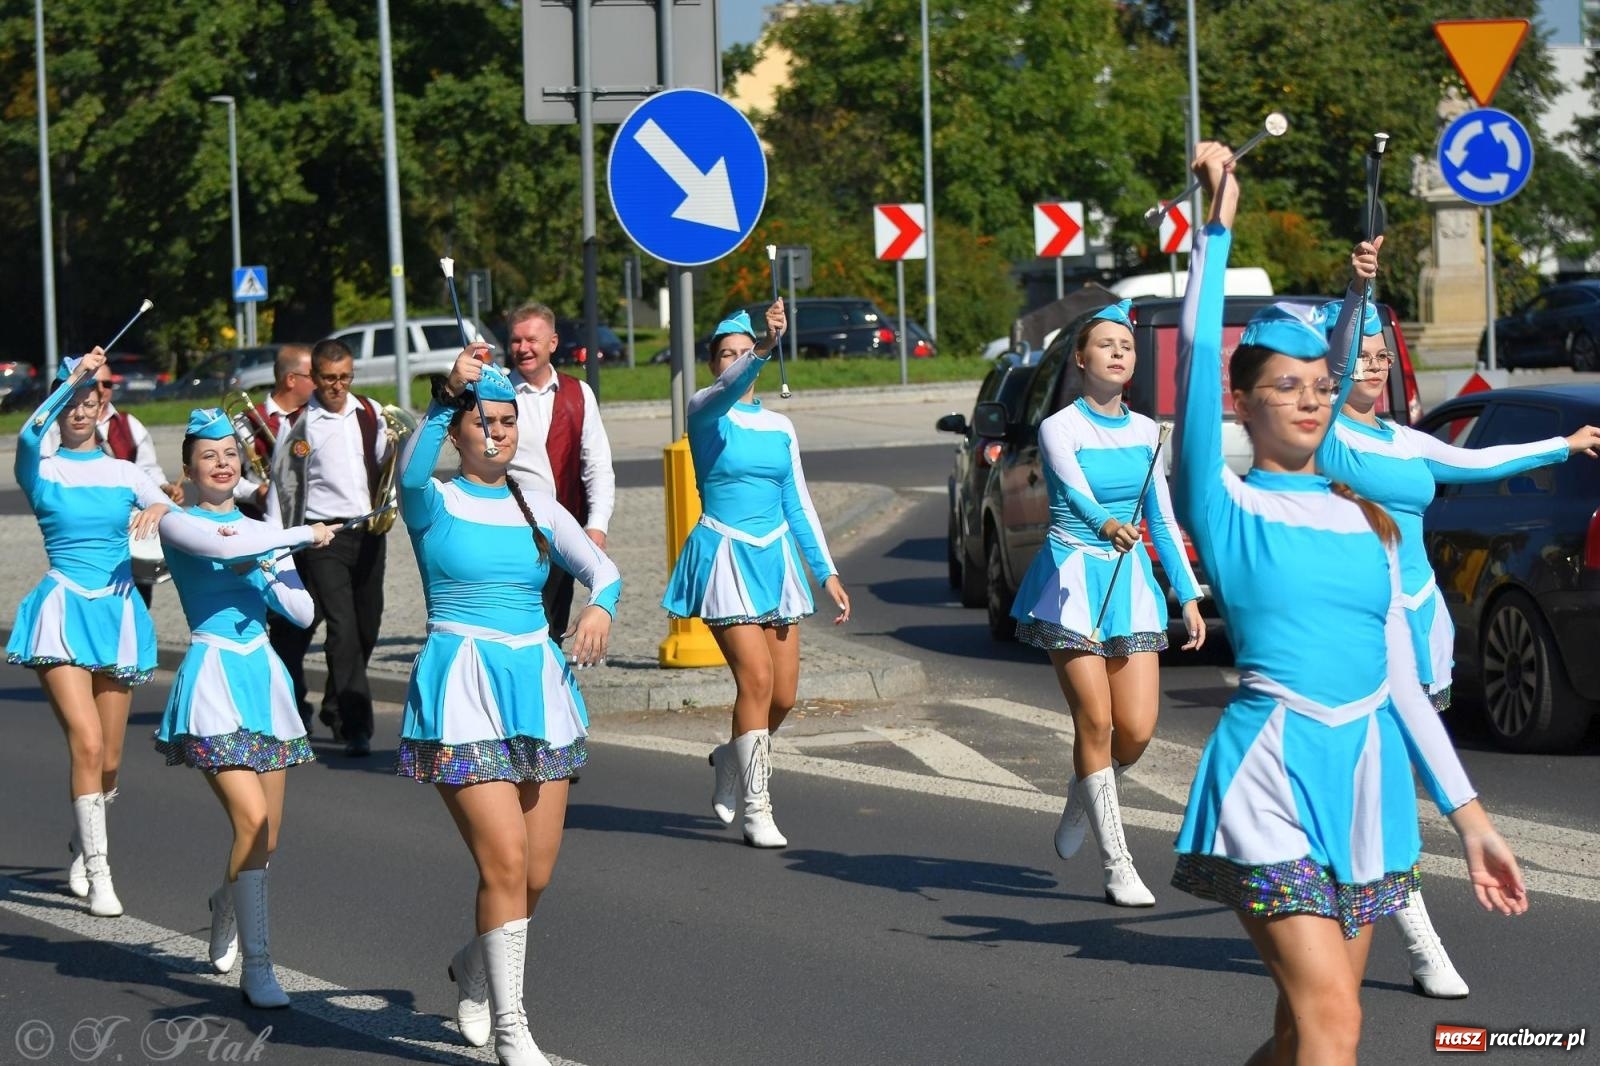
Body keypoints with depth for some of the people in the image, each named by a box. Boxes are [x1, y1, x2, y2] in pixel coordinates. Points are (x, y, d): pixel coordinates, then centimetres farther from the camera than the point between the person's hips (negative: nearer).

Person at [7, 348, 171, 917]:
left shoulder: (124, 473, 11)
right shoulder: (43, 470, 2)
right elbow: (30, 433, -20)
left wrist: (158, 510, -20)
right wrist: (73, 378, -27)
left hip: (117, 613, 3)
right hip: (63, 611, -3)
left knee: (109, 757, 7)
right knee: (86, 742, -18)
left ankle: (83, 846, 34)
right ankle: (98, 872, -13)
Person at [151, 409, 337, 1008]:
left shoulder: (265, 534, 13)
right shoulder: (179, 525, -1)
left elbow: (303, 612, 6)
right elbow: (224, 545, -23)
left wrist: (259, 564, -8)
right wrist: (307, 535, -12)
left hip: (263, 675, 5)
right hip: (213, 677, -5)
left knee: (265, 838, 8)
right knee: (252, 820, -19)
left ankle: (227, 905, 43)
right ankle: (256, 968, -13)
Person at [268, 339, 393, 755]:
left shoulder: (370, 412, 8)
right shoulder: (300, 423, -4)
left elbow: (385, 460, 18)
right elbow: (284, 484, -1)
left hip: (368, 532, 5)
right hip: (325, 536, -5)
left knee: (366, 629, 10)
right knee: (343, 630, -13)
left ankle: (337, 708, 29)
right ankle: (354, 725, -14)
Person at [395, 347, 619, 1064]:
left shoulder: (537, 510, 12)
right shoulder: (435, 503, -2)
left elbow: (601, 567, 7)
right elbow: (411, 472, -25)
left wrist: (600, 605, -16)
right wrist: (447, 397, -37)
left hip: (536, 682, 5)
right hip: (462, 687, -5)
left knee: (537, 872, 7)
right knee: (505, 861, -14)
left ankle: (475, 968, 37)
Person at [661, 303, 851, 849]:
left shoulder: (780, 427, 12)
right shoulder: (705, 411, -3)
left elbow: (798, 503, 15)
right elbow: (727, 391, -27)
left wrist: (827, 571, 8)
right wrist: (765, 347, -45)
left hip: (775, 558, 5)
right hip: (724, 556, -5)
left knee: (784, 695, 4)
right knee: (756, 679, -15)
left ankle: (734, 758, 34)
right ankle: (757, 809, -7)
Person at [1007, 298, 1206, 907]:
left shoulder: (1144, 433, 10)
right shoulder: (1059, 429, -6)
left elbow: (1162, 518, 15)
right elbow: (1075, 489, -25)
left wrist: (1188, 595, 10)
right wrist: (1106, 525, -47)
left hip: (1131, 582, 5)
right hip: (1071, 579, -5)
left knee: (1137, 728, -5)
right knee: (1095, 720, -10)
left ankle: (1082, 797, 28)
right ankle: (1116, 866, -2)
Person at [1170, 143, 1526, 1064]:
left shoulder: (1367, 524, 15)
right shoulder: (1227, 507, 1)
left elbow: (1401, 678, 16)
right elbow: (1197, 358, -13)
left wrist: (1471, 817, 12)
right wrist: (1218, 227, -18)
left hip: (1368, 779, 6)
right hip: (1274, 772, -5)